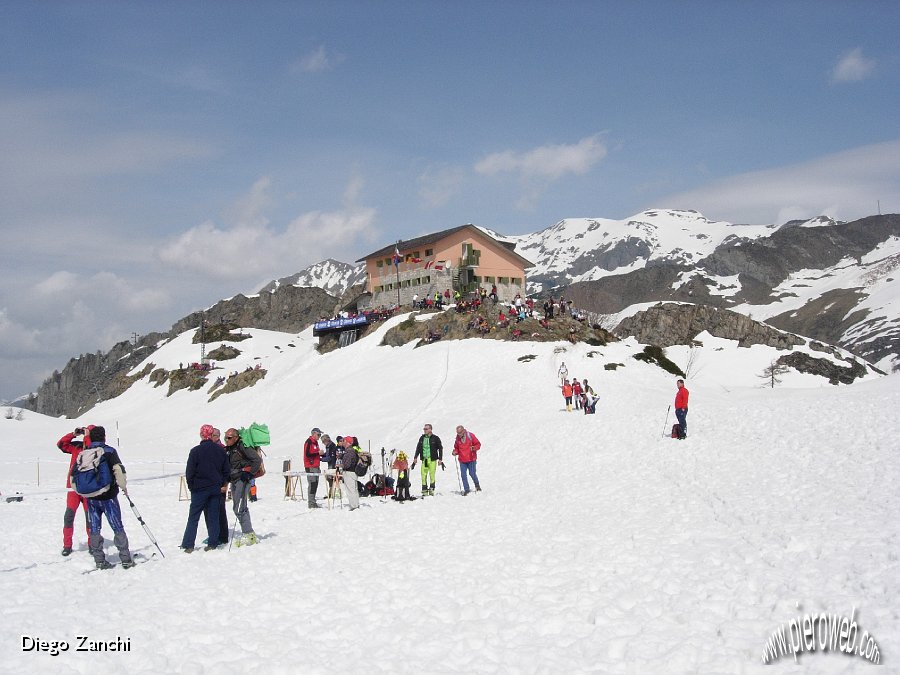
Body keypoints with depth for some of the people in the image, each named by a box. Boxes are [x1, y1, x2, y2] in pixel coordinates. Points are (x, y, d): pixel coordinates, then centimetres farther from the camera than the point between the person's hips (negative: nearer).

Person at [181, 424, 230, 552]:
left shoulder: (195, 451, -10)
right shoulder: (220, 450, 2)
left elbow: (189, 471, -8)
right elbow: (226, 470, 7)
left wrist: (191, 486, 4)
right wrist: (224, 484, 15)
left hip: (199, 489, -3)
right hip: (216, 489, 3)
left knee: (193, 517, 2)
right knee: (213, 516, 8)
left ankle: (188, 545, -1)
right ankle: (213, 543, 7)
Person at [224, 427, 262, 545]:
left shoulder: (242, 446, -11)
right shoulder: (228, 450, 15)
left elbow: (257, 460, -16)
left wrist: (249, 472, -16)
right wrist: (228, 476, 15)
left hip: (243, 479, -9)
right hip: (234, 481, 9)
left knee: (239, 509, -14)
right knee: (238, 508, 12)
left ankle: (248, 534, -9)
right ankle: (250, 534, 19)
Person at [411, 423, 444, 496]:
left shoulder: (435, 438, 0)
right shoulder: (422, 438, 12)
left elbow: (440, 448, 3)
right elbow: (418, 448, 19)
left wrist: (440, 459, -1)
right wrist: (415, 458, 12)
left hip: (432, 459, -3)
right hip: (424, 459, 3)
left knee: (432, 474, -6)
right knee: (423, 475, -2)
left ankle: (432, 488, 6)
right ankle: (424, 490, 5)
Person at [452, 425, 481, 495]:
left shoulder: (470, 435, -7)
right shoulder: (457, 439, 4)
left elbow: (478, 444, -2)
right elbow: (456, 448, 16)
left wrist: (474, 448, -21)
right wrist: (455, 452, -5)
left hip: (471, 459, -3)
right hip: (462, 460, 3)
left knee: (472, 473, -1)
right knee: (463, 475, -2)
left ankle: (477, 485, 27)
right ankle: (466, 489, 10)